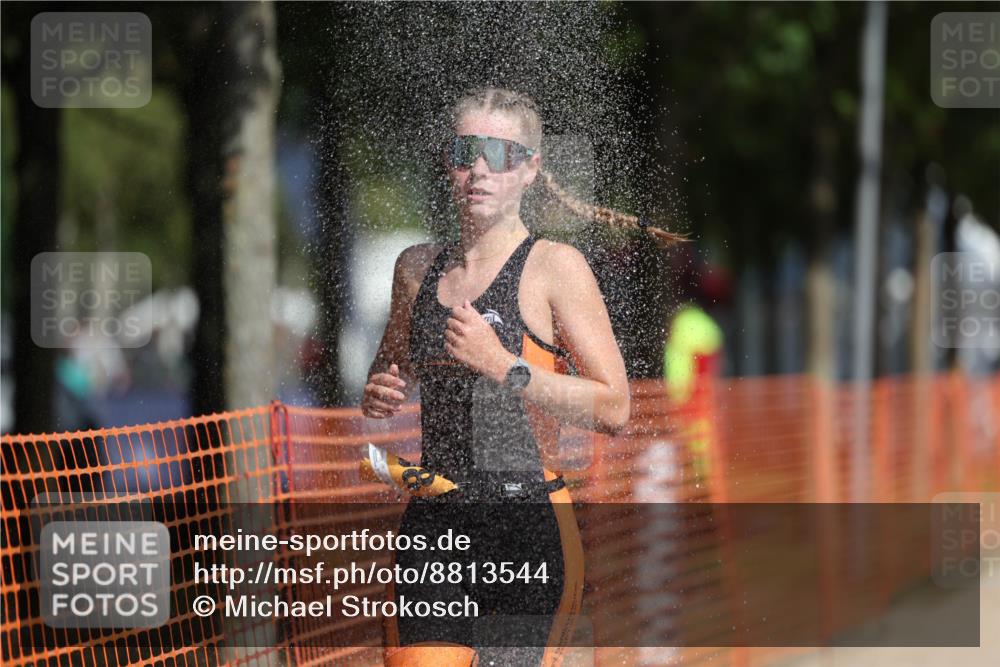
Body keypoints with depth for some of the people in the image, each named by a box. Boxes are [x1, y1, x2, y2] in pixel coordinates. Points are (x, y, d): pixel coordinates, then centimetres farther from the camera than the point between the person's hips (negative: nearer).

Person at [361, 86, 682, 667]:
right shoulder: (417, 266, 13)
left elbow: (613, 409, -10)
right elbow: (392, 370, 31)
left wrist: (504, 367, -17)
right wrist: (379, 396, 8)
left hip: (528, 525, -5)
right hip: (434, 527, 5)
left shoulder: (556, 266, -3)